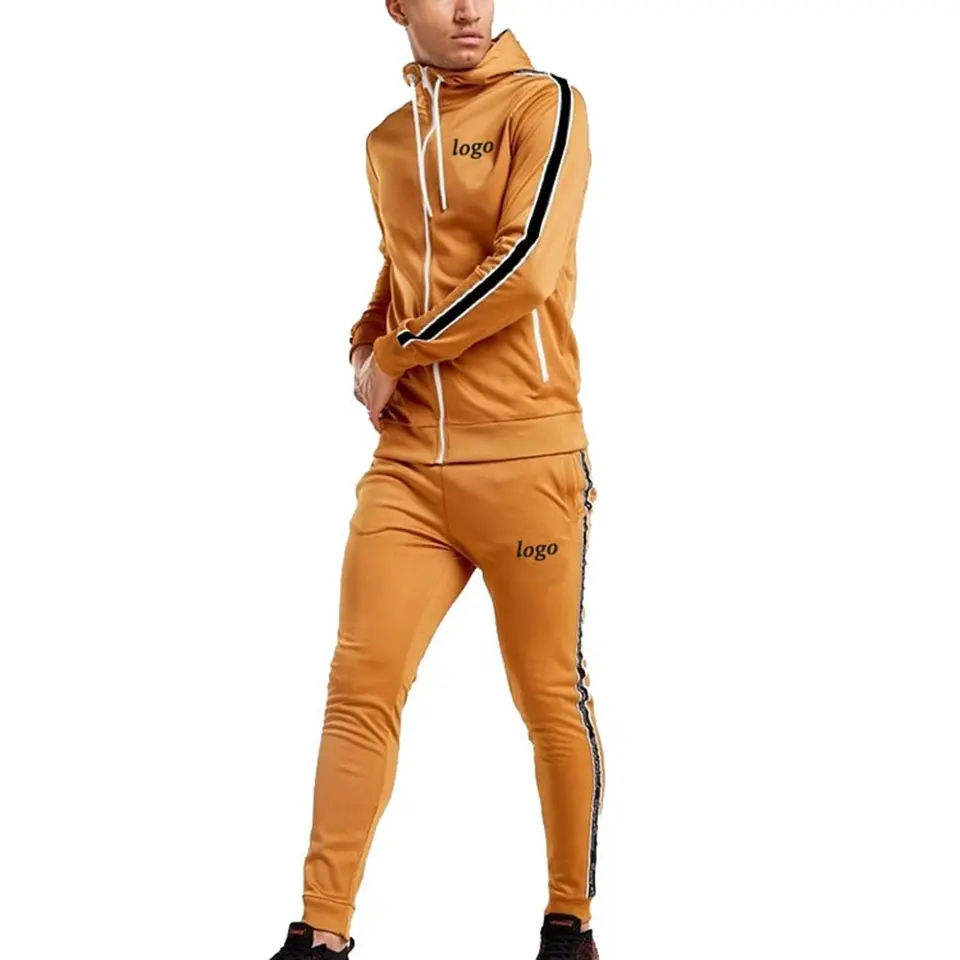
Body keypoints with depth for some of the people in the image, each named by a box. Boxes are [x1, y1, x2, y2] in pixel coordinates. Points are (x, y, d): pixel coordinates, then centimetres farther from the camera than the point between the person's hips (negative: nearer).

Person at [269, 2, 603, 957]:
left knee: (550, 698, 3)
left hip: (526, 460, -5)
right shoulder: (386, 142, 16)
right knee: (360, 686, -4)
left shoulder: (544, 104, -2)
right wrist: (366, 348, 12)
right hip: (409, 466, 5)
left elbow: (526, 266, -13)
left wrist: (399, 354, -6)